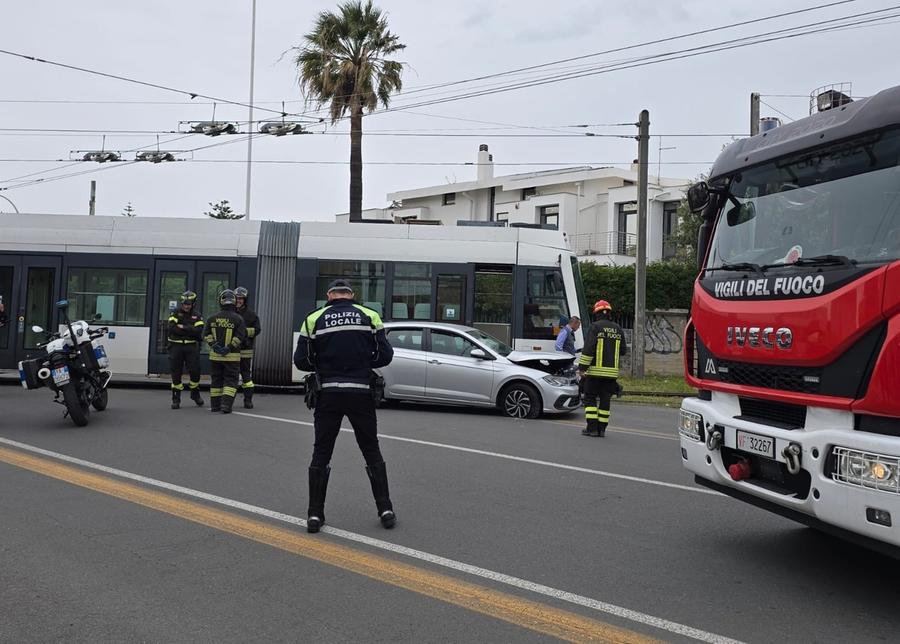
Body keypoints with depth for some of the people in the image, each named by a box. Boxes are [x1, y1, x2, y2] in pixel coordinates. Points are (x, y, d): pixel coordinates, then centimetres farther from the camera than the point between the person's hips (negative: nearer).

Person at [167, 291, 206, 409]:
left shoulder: (196, 316, 6)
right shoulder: (175, 313, 3)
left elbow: (198, 331, -11)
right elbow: (172, 328, -13)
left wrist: (183, 327, -16)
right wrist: (190, 331, -13)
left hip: (191, 347, 1)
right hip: (176, 346, -1)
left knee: (195, 371, -3)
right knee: (176, 373, 2)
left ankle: (195, 394, 20)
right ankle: (176, 399, 12)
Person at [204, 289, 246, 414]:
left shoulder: (213, 318, 3)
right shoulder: (238, 319, -8)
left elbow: (208, 334, -2)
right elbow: (240, 336, -15)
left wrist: (214, 345, -6)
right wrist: (229, 348, -12)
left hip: (215, 355, 4)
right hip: (232, 356, -3)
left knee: (216, 380, 13)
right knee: (231, 380, 2)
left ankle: (215, 405, 16)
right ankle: (226, 405, -9)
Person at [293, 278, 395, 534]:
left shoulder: (314, 319, 2)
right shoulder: (369, 316, 3)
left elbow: (301, 361, 1)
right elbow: (384, 356, 1)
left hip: (328, 394, 0)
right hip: (361, 393, 0)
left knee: (321, 453, 10)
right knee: (372, 452, 13)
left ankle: (315, 515, 9)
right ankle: (385, 510, 12)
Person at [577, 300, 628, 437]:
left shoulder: (595, 327, -8)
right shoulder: (618, 329, 8)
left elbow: (588, 349, -13)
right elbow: (623, 351, 13)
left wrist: (582, 367, -10)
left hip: (595, 371, -4)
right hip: (612, 371, 4)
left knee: (590, 398, 4)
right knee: (605, 400, 9)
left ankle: (592, 427, -2)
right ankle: (602, 429, 9)